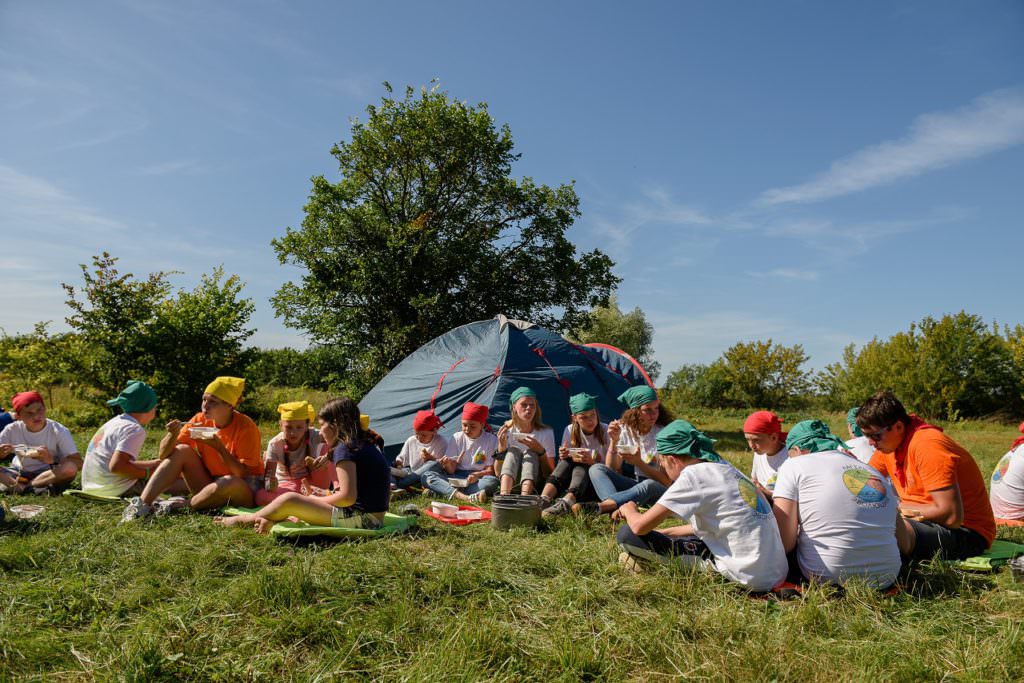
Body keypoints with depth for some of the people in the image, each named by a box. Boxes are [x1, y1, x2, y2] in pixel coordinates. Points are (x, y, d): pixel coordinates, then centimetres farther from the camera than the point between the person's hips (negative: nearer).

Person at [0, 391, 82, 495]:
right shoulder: (12, 430, -5)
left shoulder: (59, 431, -13)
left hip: (50, 474, -2)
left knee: (71, 468, -35)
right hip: (19, 473, 2)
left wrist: (52, 461, -35)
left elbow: (78, 463, -20)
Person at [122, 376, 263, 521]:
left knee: (229, 482, -39)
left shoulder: (246, 428, -19)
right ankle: (142, 504, -18)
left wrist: (219, 447, -30)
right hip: (212, 484, 5)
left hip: (245, 492, -5)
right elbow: (163, 455, -4)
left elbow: (244, 474, -21)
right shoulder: (200, 420, -5)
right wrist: (173, 434, -25)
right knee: (182, 450, -12)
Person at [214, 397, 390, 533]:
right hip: (375, 517, 9)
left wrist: (316, 500, -1)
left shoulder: (344, 449, -12)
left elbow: (348, 497, -19)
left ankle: (244, 520, 16)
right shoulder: (369, 445, 16)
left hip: (359, 519, -9)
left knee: (289, 500, -3)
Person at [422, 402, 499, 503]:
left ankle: (447, 492, -32)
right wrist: (448, 465, -21)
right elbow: (451, 471, 2)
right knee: (426, 476, -22)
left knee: (492, 481, -36)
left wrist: (477, 474, -22)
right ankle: (466, 497, -44)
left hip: (478, 479, -2)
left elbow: (491, 470, -2)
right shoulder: (457, 438, 6)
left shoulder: (491, 440, 0)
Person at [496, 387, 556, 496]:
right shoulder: (506, 431, 2)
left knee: (530, 453, -26)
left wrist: (540, 451, -21)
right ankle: (504, 495, -47)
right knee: (513, 451, -23)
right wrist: (501, 447, -18)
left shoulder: (546, 432, -1)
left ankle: (525, 497, -51)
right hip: (510, 481, 1)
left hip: (536, 484, -1)